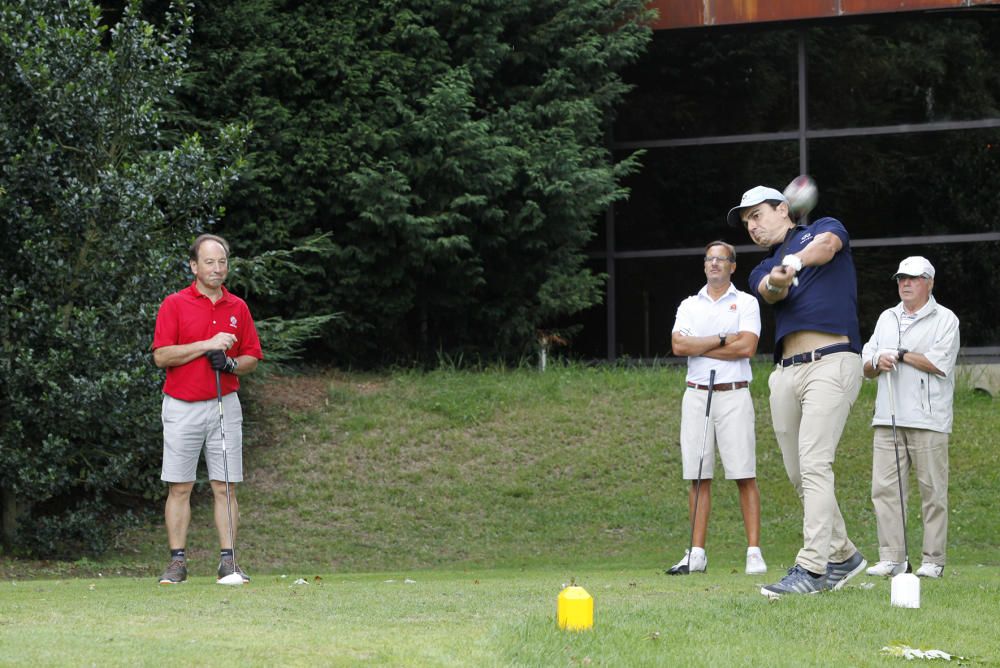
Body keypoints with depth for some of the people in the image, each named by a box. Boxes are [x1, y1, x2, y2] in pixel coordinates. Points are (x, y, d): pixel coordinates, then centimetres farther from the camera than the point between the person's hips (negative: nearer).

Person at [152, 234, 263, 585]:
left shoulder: (238, 308, 9)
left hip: (225, 406, 2)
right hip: (182, 407, -2)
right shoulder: (174, 304, -1)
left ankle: (227, 561, 2)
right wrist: (207, 344, -16)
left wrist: (231, 363, -10)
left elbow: (252, 358, 12)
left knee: (225, 487, 0)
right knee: (179, 487, -1)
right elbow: (161, 356, -9)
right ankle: (177, 561, 4)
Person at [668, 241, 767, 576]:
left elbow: (747, 346, -10)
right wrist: (723, 340, -8)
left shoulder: (746, 303, 5)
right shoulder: (689, 305, 14)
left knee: (744, 476, -7)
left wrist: (699, 347, -5)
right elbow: (678, 345, -2)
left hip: (733, 395, -3)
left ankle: (754, 553, -8)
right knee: (699, 478, 1)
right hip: (696, 394, 3)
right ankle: (697, 554, 2)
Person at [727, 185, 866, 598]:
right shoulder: (762, 272, 21)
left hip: (831, 362, -7)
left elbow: (827, 246, -13)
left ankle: (812, 568, -22)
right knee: (798, 474, 8)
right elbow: (772, 293, -4)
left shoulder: (824, 228, 13)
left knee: (814, 465, -17)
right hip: (785, 373, 7)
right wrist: (777, 282, -28)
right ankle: (842, 556, 23)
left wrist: (798, 259, -32)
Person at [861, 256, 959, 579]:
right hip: (888, 419, 5)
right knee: (884, 488, -4)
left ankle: (933, 560, 1)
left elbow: (941, 363, -11)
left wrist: (901, 355, -6)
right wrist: (877, 362, -4)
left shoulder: (945, 320, 3)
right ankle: (891, 558, -2)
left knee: (933, 490, -4)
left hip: (928, 420, -5)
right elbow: (866, 367, 18)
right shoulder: (886, 318, 20)